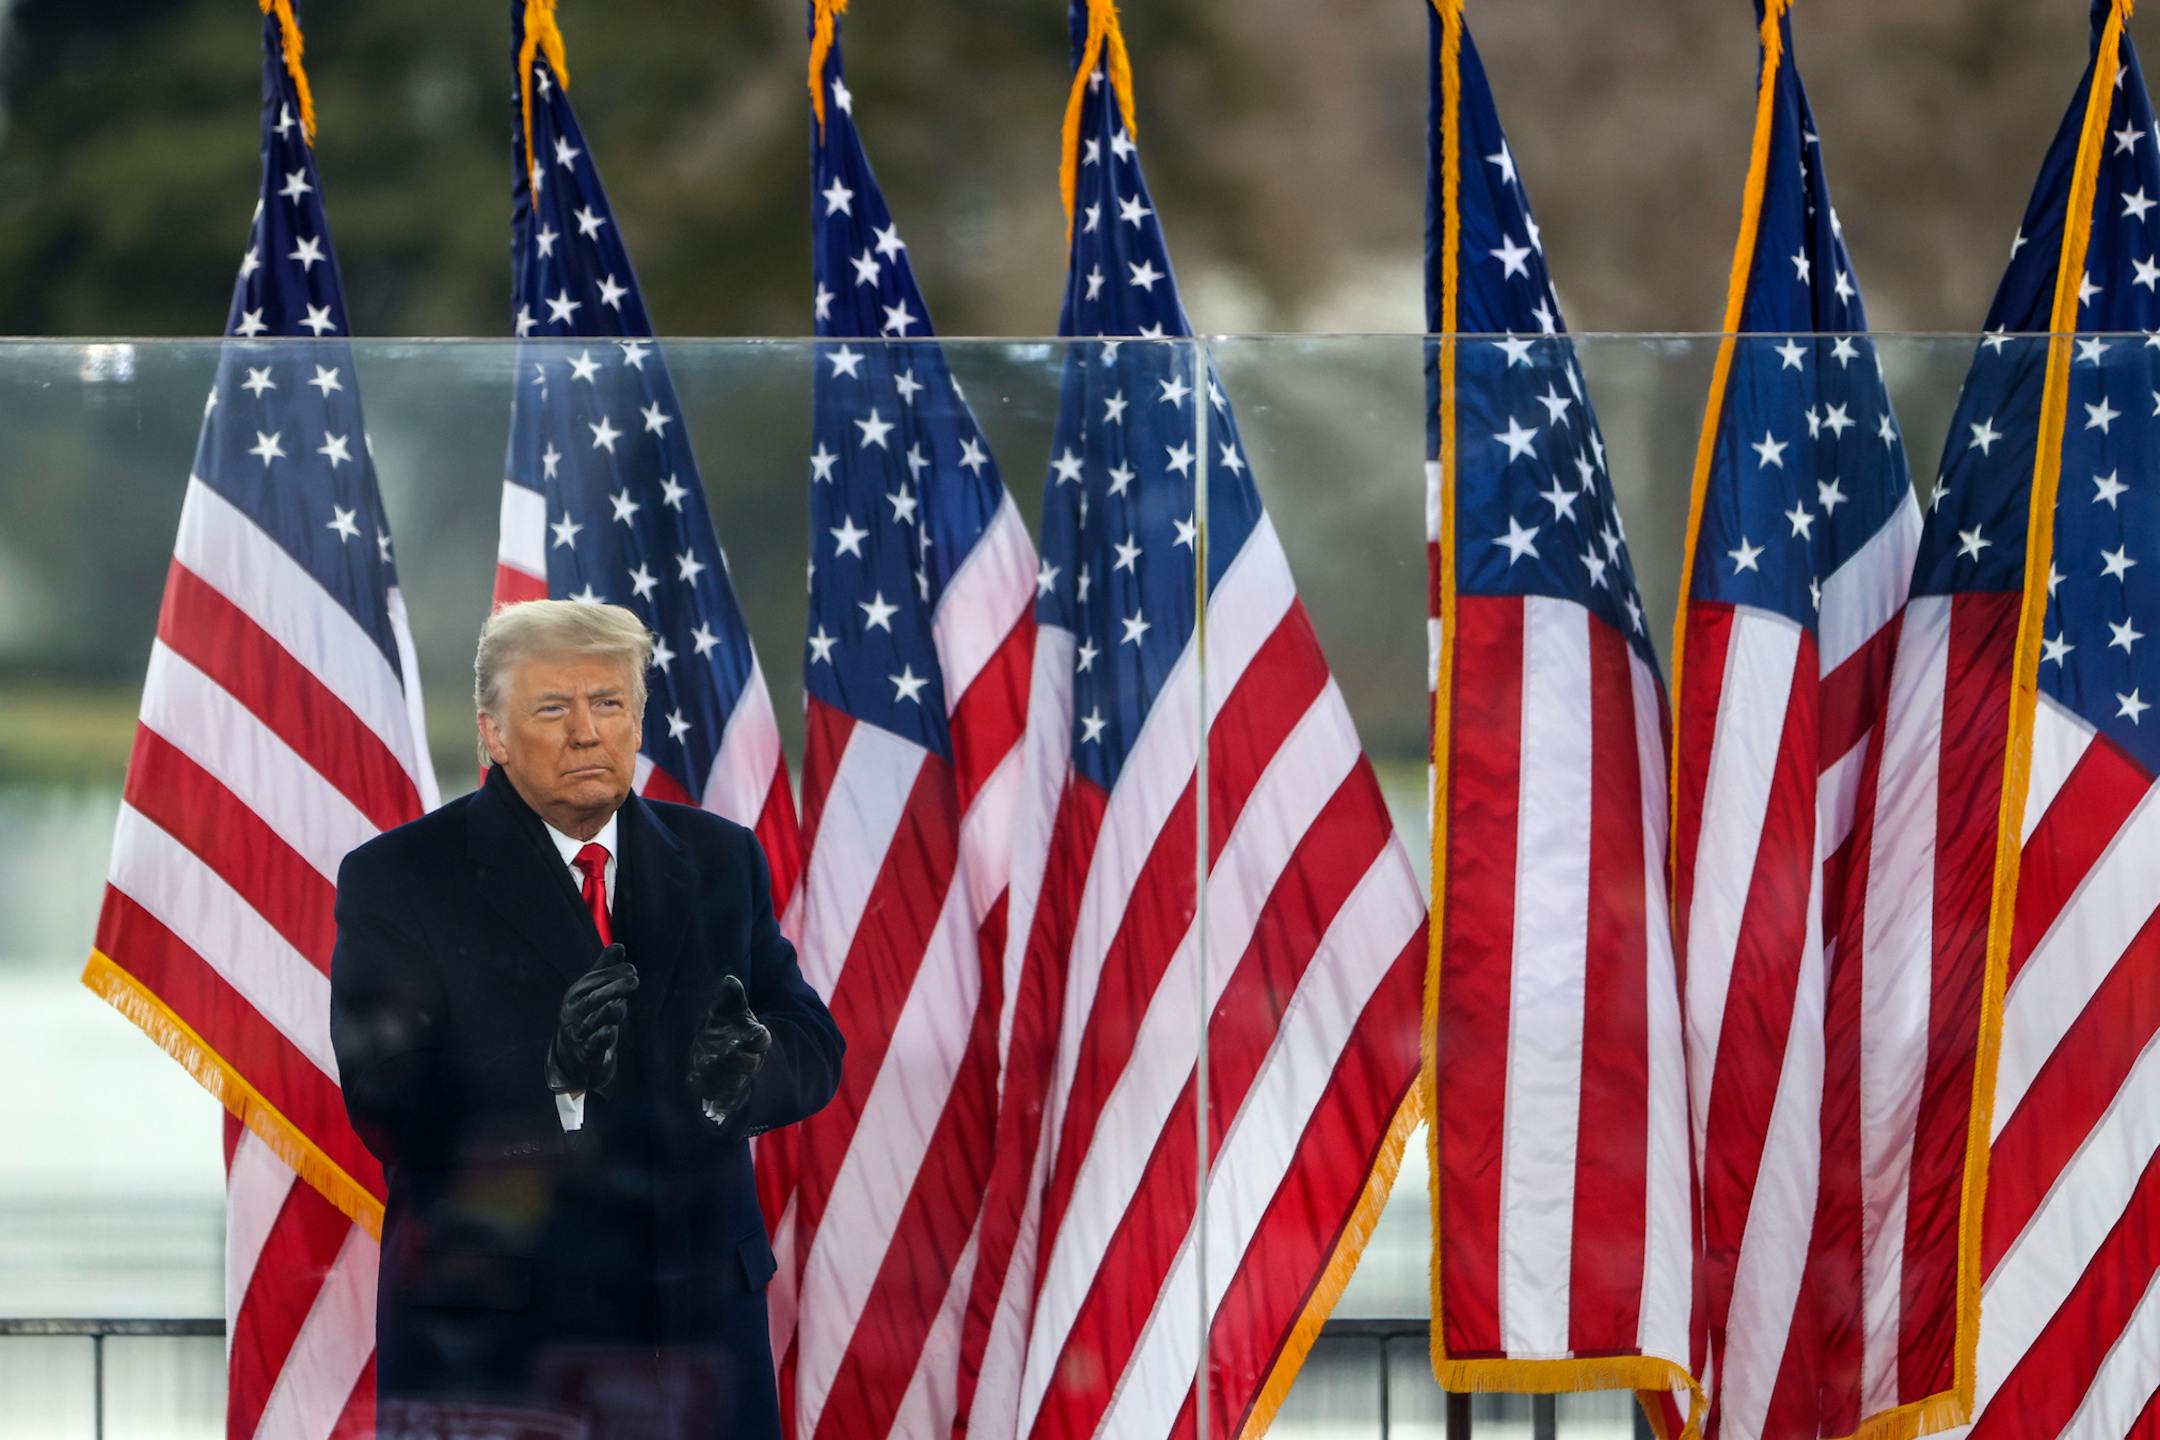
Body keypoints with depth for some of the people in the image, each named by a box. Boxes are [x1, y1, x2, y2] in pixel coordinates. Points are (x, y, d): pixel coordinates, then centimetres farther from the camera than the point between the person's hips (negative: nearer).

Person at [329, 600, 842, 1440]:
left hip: (701, 1313, 4)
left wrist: (739, 1071, -16)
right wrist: (550, 1081, -28)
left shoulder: (718, 861, 10)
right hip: (493, 1331, -4)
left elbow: (812, 1050, 7)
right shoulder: (397, 880, -4)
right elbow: (385, 1108, -13)